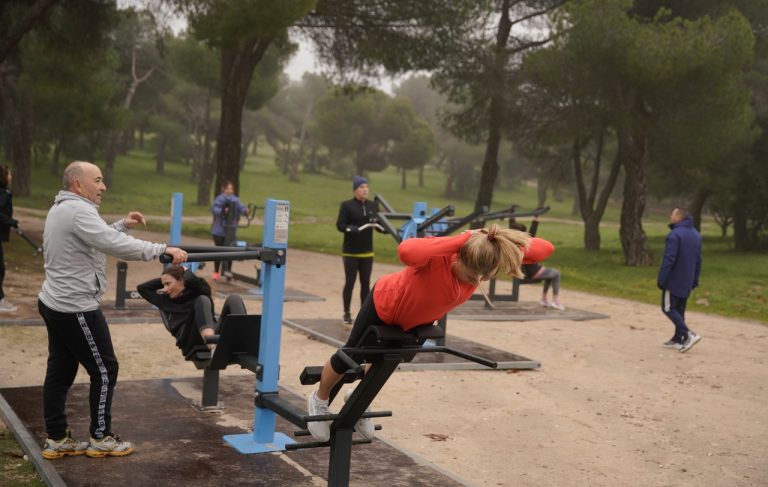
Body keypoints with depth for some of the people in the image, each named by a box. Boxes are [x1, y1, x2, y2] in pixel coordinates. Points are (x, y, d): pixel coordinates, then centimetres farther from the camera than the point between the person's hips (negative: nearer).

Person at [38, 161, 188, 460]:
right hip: (76, 308, -10)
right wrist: (163, 250, -30)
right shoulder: (77, 211, -21)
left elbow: (98, 238, 23)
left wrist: (122, 224, 9)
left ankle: (57, 440, 20)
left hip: (55, 304, 11)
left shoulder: (62, 209, 13)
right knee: (103, 371, 1)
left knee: (60, 371, 13)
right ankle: (101, 438, 11)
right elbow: (116, 246, -31)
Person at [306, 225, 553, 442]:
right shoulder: (440, 255, -44)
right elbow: (406, 251, -69)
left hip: (416, 319, 6)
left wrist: (512, 246, -41)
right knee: (348, 358, 13)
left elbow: (541, 249, -20)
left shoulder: (480, 261, -28)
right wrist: (461, 239, -61)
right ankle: (318, 401, 42)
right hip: (385, 304, -6)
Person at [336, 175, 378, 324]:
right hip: (350, 252, -4)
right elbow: (340, 225, -10)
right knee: (350, 283, 2)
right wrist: (351, 228, -29)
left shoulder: (372, 206, 7)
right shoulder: (347, 205, -5)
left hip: (367, 252, 4)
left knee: (365, 283, 7)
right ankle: (347, 313, 14)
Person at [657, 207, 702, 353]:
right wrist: (695, 279, 20)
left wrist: (661, 279, -17)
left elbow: (668, 259, -21)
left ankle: (689, 334, -13)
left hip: (674, 281, -8)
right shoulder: (696, 235, 11)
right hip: (687, 283, 8)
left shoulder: (675, 234, -17)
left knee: (668, 308, 0)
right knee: (679, 310, 15)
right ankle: (678, 340, 17)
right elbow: (698, 260, 16)